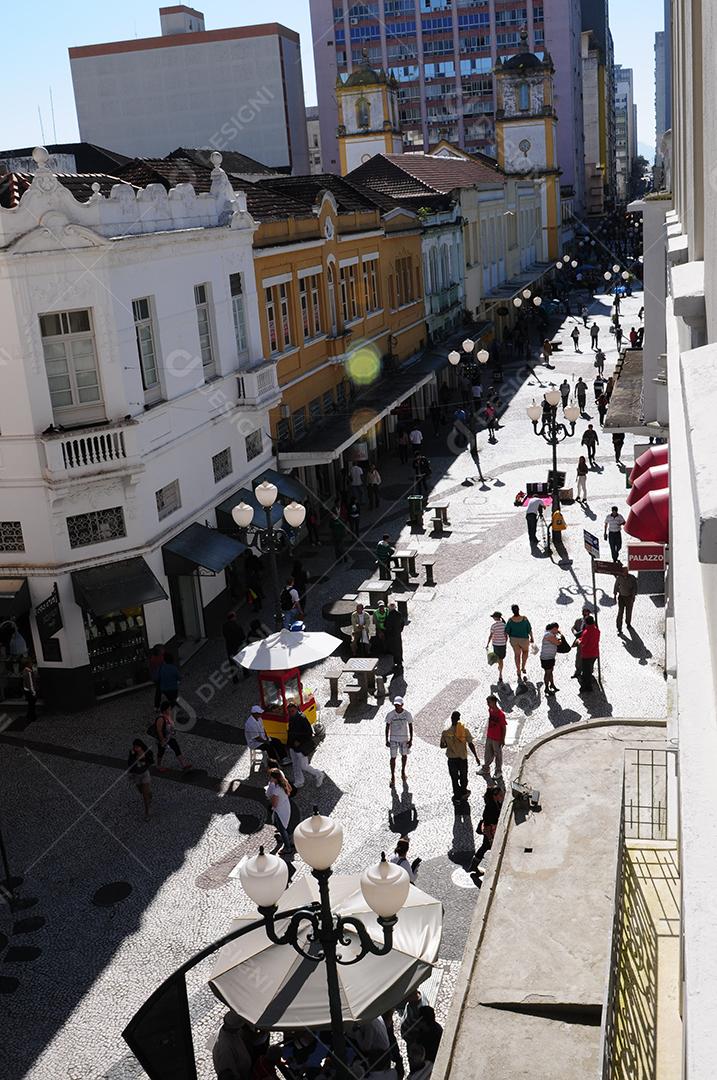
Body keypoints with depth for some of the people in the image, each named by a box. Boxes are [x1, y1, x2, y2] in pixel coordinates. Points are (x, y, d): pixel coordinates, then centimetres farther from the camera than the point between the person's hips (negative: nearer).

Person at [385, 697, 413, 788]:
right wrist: (387, 740, -3)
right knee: (393, 757, -2)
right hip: (393, 739, -1)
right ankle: (393, 778, 6)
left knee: (404, 755, 16)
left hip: (404, 738, 2)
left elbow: (410, 726, -1)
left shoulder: (407, 714, -10)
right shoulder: (390, 714, -13)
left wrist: (411, 740, -2)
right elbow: (387, 727, -3)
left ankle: (403, 772, 41)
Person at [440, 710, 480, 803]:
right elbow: (470, 745, -10)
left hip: (452, 759, 0)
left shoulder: (445, 731, -15)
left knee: (454, 778, 16)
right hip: (463, 758, 0)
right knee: (463, 777, 22)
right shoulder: (465, 730, -14)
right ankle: (463, 792, 35)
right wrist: (476, 757, 0)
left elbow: (442, 746, -6)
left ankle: (457, 797, 25)